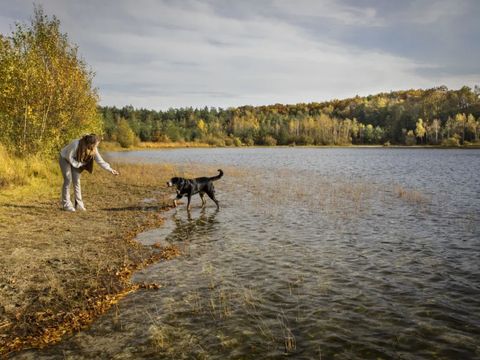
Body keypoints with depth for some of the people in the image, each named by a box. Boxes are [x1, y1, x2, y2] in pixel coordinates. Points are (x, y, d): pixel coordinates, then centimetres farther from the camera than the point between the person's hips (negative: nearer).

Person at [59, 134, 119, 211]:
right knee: (68, 180, -9)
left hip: (75, 161, 5)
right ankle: (66, 204, -1)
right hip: (65, 158, -5)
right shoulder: (76, 144, -37)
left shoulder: (93, 149, -20)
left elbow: (100, 160, -15)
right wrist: (80, 164, -24)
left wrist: (110, 169, -21)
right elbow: (69, 157, -26)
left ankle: (79, 204, 4)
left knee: (76, 181, -1)